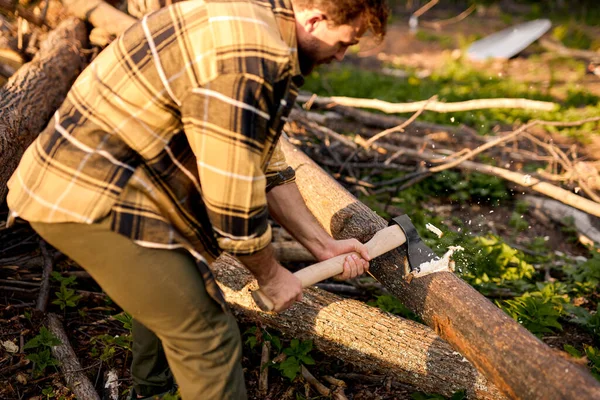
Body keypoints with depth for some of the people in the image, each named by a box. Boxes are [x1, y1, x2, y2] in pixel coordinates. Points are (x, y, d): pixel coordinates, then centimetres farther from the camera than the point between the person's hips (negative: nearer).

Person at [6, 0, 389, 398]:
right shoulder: (248, 61, -25)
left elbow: (264, 165, 11)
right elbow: (235, 202, -20)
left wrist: (323, 245, 11)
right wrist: (271, 274, -2)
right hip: (89, 196, -11)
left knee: (170, 288, 30)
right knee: (207, 333, -6)